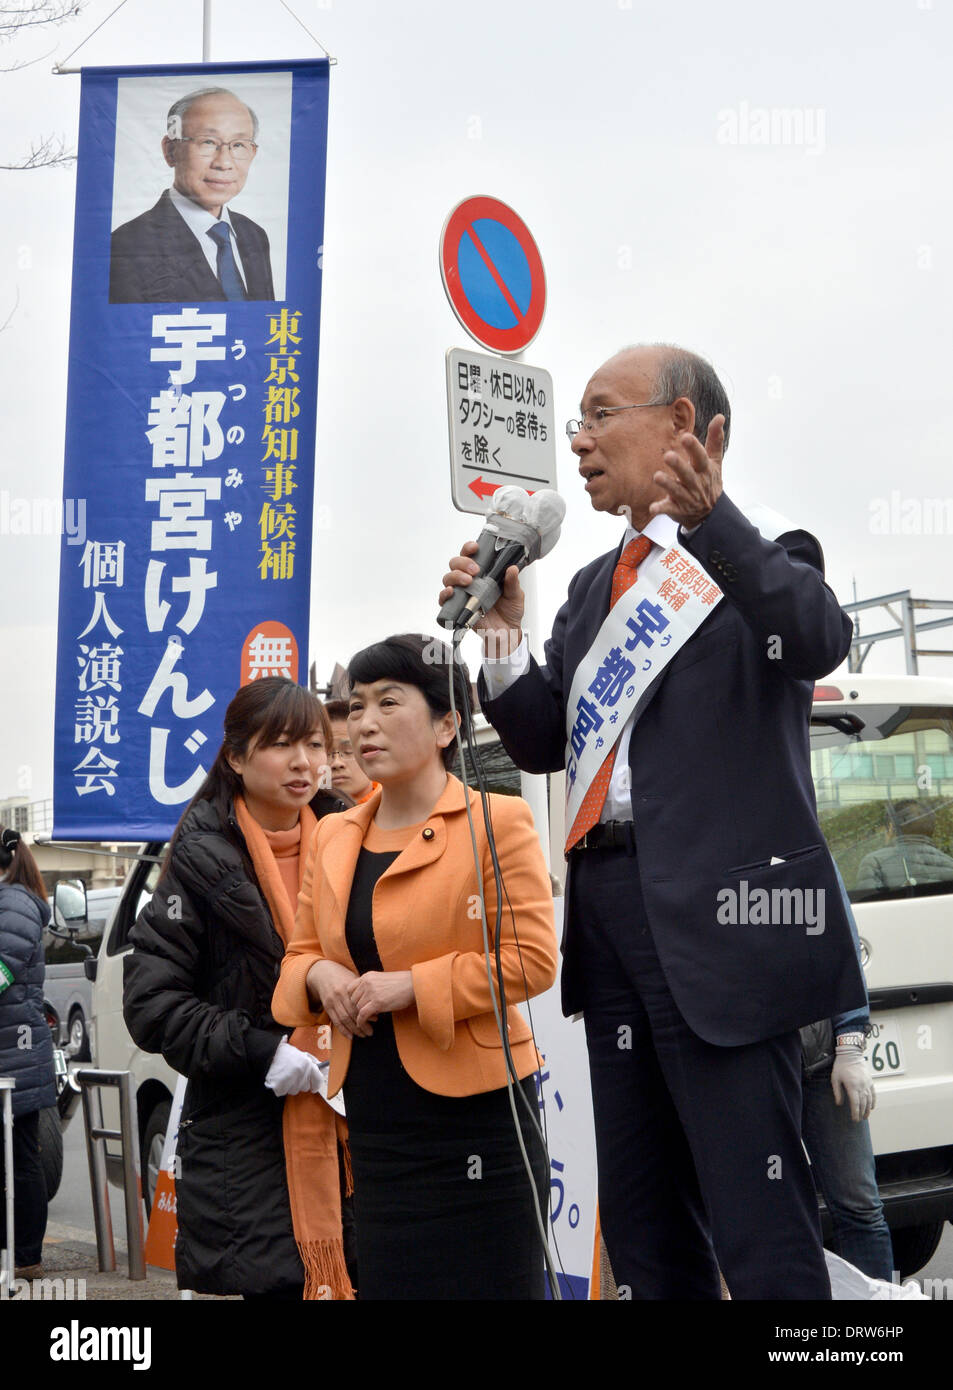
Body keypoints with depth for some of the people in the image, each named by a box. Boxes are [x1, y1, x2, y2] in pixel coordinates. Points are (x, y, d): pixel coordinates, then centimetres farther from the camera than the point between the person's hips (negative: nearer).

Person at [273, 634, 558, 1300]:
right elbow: (301, 951, 19)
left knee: (485, 1282, -1)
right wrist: (320, 976, -5)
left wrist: (409, 985, -18)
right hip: (374, 1114, 6)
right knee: (391, 1280, 10)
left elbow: (532, 959, -12)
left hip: (473, 1112, -6)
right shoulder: (335, 835, 12)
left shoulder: (496, 822, -6)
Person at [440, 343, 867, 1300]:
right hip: (607, 897, 8)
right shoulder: (596, 584, 20)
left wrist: (711, 521, -36)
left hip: (715, 910, -8)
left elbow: (819, 644, -24)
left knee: (758, 1219, -6)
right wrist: (502, 636, 0)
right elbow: (543, 741, 17)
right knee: (642, 1219, 15)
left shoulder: (757, 552, -2)